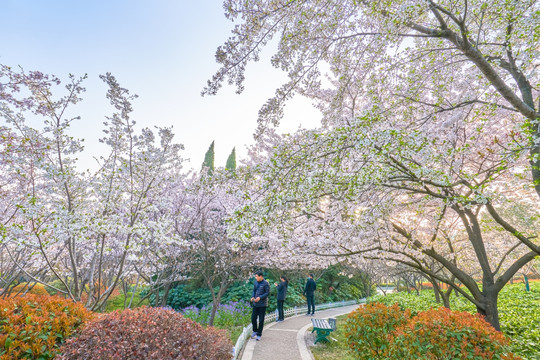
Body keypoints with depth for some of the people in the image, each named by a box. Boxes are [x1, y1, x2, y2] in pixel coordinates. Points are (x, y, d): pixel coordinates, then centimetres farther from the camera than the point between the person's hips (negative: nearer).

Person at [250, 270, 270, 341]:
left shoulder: (266, 283, -13)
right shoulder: (256, 283, 5)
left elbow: (268, 293, -14)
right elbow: (254, 291, 13)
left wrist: (260, 297, -23)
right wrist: (252, 297, -6)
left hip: (262, 304, -5)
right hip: (255, 304, 5)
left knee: (261, 320, 4)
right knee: (253, 318, 9)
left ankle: (259, 334, 18)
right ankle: (255, 331, 31)